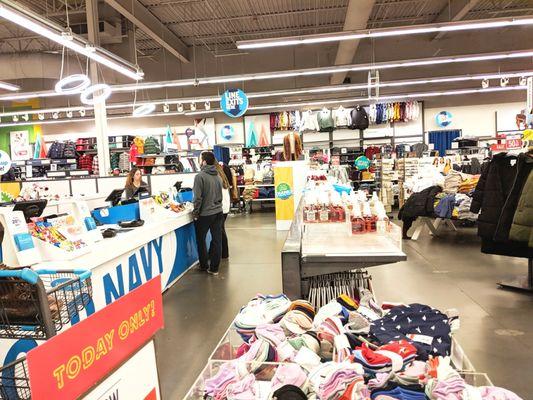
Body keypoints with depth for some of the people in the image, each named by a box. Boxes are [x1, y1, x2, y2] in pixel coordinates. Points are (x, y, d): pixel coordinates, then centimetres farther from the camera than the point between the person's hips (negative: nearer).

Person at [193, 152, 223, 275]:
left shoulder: (200, 176, -15)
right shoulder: (218, 176, 7)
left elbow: (198, 197, -17)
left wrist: (195, 213, -6)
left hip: (204, 214, -6)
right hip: (218, 212, 6)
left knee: (201, 240, 13)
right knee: (217, 240, 8)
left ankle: (204, 266, 24)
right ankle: (214, 268, 16)